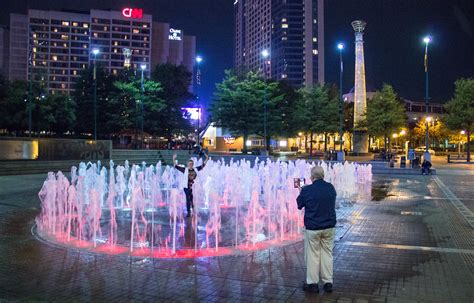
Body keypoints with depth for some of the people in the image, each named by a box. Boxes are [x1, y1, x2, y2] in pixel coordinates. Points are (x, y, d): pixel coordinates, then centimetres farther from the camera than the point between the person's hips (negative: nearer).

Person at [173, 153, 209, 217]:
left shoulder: (196, 169, 6)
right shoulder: (185, 169, -2)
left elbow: (202, 165, 15)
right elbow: (176, 166, -5)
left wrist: (206, 159, 12)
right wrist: (174, 159, -16)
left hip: (194, 187, 2)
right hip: (187, 187, -2)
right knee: (188, 200, 2)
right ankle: (188, 212, 10)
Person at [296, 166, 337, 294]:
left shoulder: (307, 190, -15)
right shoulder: (331, 188, -1)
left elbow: (299, 205, 0)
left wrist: (301, 191, 18)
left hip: (313, 228, -4)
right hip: (329, 227, 4)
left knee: (312, 255, 7)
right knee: (327, 253, 13)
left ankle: (312, 283, 16)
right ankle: (328, 283, 19)